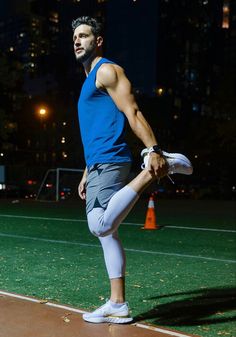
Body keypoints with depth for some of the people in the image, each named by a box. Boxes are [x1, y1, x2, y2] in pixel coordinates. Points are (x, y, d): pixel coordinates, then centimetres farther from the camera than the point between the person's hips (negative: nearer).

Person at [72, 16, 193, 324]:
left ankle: (157, 167, -15)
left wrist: (154, 149, -27)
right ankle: (118, 306, 11)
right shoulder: (90, 79, 26)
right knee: (104, 232, 7)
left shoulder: (107, 70, -2)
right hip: (97, 166, 10)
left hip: (109, 163, -10)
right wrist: (87, 174, 25)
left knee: (101, 227, -25)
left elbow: (132, 112, -15)